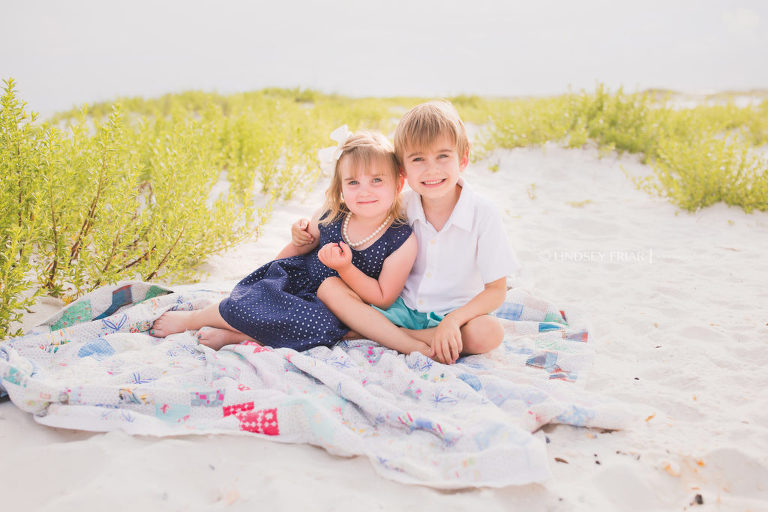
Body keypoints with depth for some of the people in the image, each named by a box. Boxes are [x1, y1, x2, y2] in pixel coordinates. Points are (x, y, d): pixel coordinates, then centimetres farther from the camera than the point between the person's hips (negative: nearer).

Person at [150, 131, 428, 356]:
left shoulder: (403, 241, -20)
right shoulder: (329, 217, -11)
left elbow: (382, 298, -17)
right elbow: (300, 247, 9)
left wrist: (345, 268, -29)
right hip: (299, 277, 3)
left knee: (321, 328, -33)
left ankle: (235, 334, -20)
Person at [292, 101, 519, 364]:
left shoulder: (483, 214, -13)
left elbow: (496, 290, -11)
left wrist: (453, 320, -27)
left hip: (455, 312, -2)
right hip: (401, 308, 2)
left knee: (489, 333, -36)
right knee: (329, 287, -17)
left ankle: (374, 332, -23)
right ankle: (417, 346, -26)